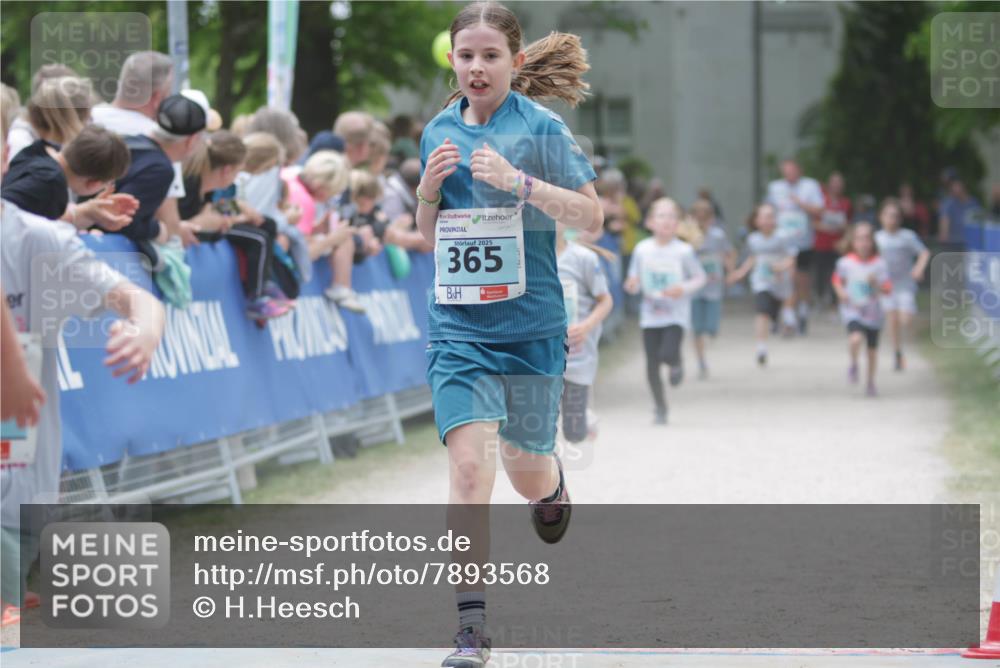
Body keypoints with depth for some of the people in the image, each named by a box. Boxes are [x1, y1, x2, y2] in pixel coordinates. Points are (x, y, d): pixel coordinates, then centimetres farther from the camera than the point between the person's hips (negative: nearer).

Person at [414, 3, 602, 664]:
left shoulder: (542, 127, -5)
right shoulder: (441, 131, 8)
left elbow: (592, 217, -9)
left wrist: (519, 182, -21)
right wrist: (429, 188, -4)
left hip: (530, 323, -2)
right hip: (457, 325, 2)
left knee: (525, 469, 12)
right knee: (469, 465, -14)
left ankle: (554, 484, 52)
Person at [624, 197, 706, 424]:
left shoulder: (683, 251, -8)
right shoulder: (642, 249, -1)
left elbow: (700, 277, 1)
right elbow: (634, 282, 8)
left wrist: (685, 288, -16)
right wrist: (632, 286, -15)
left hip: (675, 314, -2)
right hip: (650, 314, 2)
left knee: (668, 354, -21)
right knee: (652, 364, 3)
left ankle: (677, 363, 18)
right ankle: (660, 407, 22)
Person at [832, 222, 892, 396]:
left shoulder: (879, 264, -7)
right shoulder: (845, 263, -5)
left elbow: (887, 289, -7)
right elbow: (837, 279, 14)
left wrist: (876, 283, -26)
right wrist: (841, 292, -5)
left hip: (873, 312, 1)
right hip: (853, 310, -1)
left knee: (872, 348, 12)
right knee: (856, 338, -28)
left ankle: (870, 382, 33)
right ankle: (853, 365, 4)